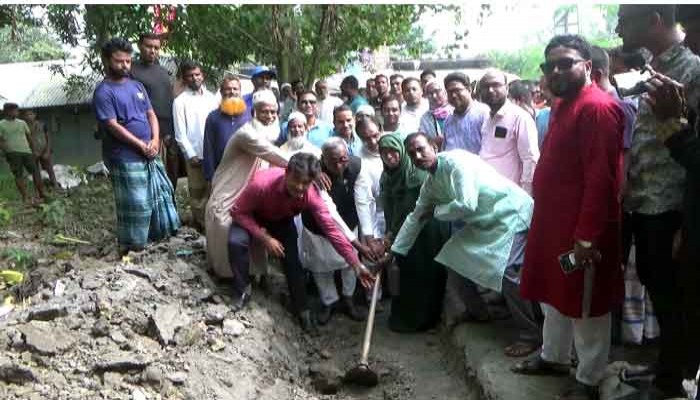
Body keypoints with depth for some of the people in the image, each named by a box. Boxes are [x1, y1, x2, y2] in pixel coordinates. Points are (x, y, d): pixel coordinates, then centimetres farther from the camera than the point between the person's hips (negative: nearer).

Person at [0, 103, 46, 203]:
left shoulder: (22, 123, 15)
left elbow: (29, 137, 16)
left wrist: (34, 151, 10)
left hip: (27, 151, 3)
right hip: (13, 153, -3)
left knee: (35, 171, -1)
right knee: (18, 175, -4)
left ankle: (41, 193, 5)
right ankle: (25, 196, -2)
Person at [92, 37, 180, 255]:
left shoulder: (137, 86, 14)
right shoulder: (103, 92, -9)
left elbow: (151, 115, 12)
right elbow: (113, 126, -16)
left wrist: (155, 141, -5)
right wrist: (141, 145, -15)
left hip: (150, 155, 8)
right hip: (125, 158, -7)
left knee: (160, 194, 14)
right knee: (134, 204, -2)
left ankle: (158, 234, 28)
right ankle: (132, 247, 11)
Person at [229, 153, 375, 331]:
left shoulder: (311, 196, -34)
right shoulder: (262, 183, -41)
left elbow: (332, 229, -33)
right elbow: (238, 211, -27)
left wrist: (356, 265, -37)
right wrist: (265, 238, -32)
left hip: (282, 220, 2)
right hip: (252, 216, -2)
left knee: (292, 259, -10)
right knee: (236, 242, -27)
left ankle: (301, 308, 10)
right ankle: (242, 291, -5)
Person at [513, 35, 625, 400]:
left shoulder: (598, 107, -18)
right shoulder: (562, 105, 13)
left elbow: (601, 177, -24)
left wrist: (587, 235, -25)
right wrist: (543, 220, 16)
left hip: (580, 230, -9)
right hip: (553, 222, 9)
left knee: (585, 306, 6)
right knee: (553, 295, 22)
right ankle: (554, 357, 40)